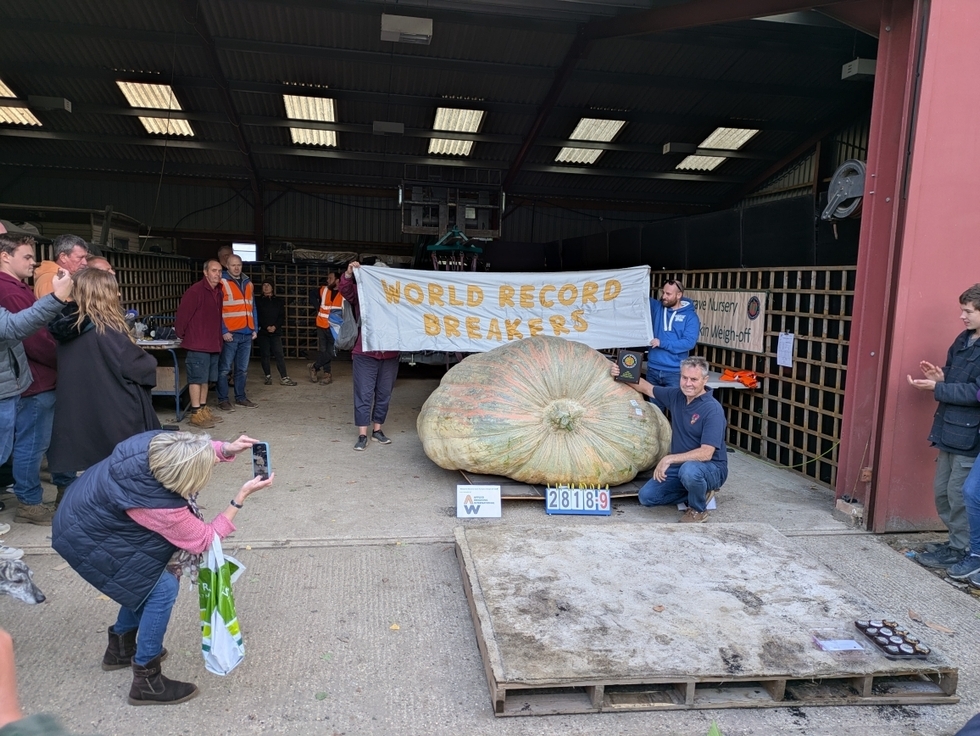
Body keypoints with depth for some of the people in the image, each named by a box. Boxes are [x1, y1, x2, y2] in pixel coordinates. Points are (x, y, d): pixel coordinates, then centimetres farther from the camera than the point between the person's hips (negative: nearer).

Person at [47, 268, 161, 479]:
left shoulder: (69, 327, 4)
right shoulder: (106, 331, -18)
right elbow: (135, 365, -17)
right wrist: (150, 363, 6)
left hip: (81, 415, 7)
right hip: (116, 415, -7)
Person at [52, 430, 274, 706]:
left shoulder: (159, 443, -21)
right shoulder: (159, 506, -35)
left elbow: (198, 453, 3)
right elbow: (204, 539, -17)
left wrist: (225, 448, -15)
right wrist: (242, 495, -22)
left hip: (93, 510, 8)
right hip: (87, 539, -8)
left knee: (148, 578, 16)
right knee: (162, 588, -8)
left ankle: (120, 648, 37)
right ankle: (146, 682, 7)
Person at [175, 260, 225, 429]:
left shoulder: (218, 292, 12)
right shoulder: (196, 291, -14)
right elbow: (182, 312, -14)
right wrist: (181, 334, -4)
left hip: (213, 344, 8)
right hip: (197, 344, -8)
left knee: (206, 379, 14)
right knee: (197, 378, -4)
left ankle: (203, 410, 23)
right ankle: (195, 414, 1)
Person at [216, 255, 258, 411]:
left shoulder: (248, 283, 15)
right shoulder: (222, 283, -4)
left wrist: (255, 328, 11)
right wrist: (223, 331, -15)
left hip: (247, 334, 6)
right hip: (230, 334, -6)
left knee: (243, 369, 12)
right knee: (224, 368, -1)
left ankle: (240, 397, 22)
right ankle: (223, 399, 7)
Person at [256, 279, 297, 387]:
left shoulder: (278, 301, 12)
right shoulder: (258, 301, 6)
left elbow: (282, 316, 6)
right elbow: (257, 317, -1)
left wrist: (275, 326, -11)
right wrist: (266, 327, -13)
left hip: (276, 331, 1)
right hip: (262, 332, -1)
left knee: (279, 354, -6)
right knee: (265, 355, 1)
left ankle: (284, 377, -7)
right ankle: (268, 376, 10)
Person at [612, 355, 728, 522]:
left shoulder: (713, 410, -22)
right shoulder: (676, 396, -1)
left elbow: (706, 453, -28)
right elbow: (647, 388, 15)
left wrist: (669, 459, -31)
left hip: (711, 468, -7)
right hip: (680, 465, 7)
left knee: (689, 470, -40)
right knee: (646, 496, -6)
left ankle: (698, 509, -7)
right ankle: (698, 492, 13)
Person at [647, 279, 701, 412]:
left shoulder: (690, 316, -5)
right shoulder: (656, 307, 5)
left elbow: (689, 342, -16)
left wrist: (662, 343, -17)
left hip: (675, 372, -4)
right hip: (653, 369, 4)